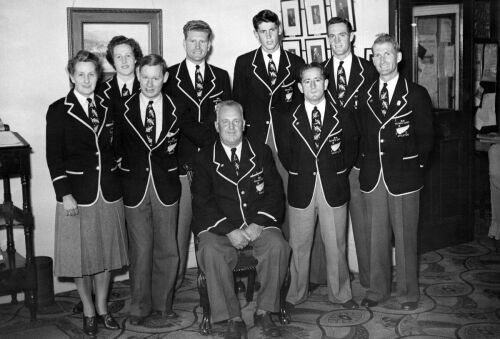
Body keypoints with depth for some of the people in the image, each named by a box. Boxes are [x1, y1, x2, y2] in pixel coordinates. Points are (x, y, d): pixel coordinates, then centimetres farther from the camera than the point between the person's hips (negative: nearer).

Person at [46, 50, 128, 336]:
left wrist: (116, 181, 4)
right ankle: (89, 311, 23)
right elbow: (54, 157, -6)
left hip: (109, 192, 4)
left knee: (107, 251, 11)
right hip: (77, 194, -3)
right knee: (81, 255, 6)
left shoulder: (106, 108, 8)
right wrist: (65, 194, -12)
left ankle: (103, 307, 27)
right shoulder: (59, 111, -3)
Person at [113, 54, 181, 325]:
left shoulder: (176, 109, 1)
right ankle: (140, 307, 19)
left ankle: (162, 305, 23)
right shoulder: (123, 108, 0)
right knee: (140, 250, 4)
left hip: (166, 187, 1)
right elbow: (116, 143, 11)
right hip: (135, 188, -1)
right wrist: (124, 164, 4)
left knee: (167, 249, 7)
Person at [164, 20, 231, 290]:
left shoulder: (221, 77, 15)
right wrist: (209, 138, -8)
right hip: (183, 158, -1)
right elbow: (177, 117, 0)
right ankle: (177, 273, 6)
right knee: (181, 218, -3)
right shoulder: (170, 76, 9)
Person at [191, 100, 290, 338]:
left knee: (277, 246, -29)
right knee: (211, 252, -32)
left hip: (258, 223, 1)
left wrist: (258, 224, -11)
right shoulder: (204, 159, 7)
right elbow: (202, 202, -2)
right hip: (219, 226, -1)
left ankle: (264, 312, -12)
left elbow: (275, 192, 6)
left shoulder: (261, 152, 12)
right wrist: (229, 230, -16)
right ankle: (233, 319, -19)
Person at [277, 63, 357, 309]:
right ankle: (295, 295, 23)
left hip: (334, 189, 0)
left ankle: (340, 294, 25)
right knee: (299, 246, 8)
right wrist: (298, 174, 3)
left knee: (336, 245, 9)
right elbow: (285, 154, 8)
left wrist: (339, 172, 3)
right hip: (301, 190, 0)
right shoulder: (289, 118, 2)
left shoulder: (341, 115, 3)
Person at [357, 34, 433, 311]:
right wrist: (366, 167, 3)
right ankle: (378, 289, 24)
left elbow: (425, 136, 1)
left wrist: (415, 165, -3)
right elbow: (363, 136, 10)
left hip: (403, 176, -3)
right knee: (376, 236, 10)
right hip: (372, 178, 3)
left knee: (405, 236, 5)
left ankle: (408, 292, 19)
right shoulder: (366, 97, 9)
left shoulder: (416, 94, 0)